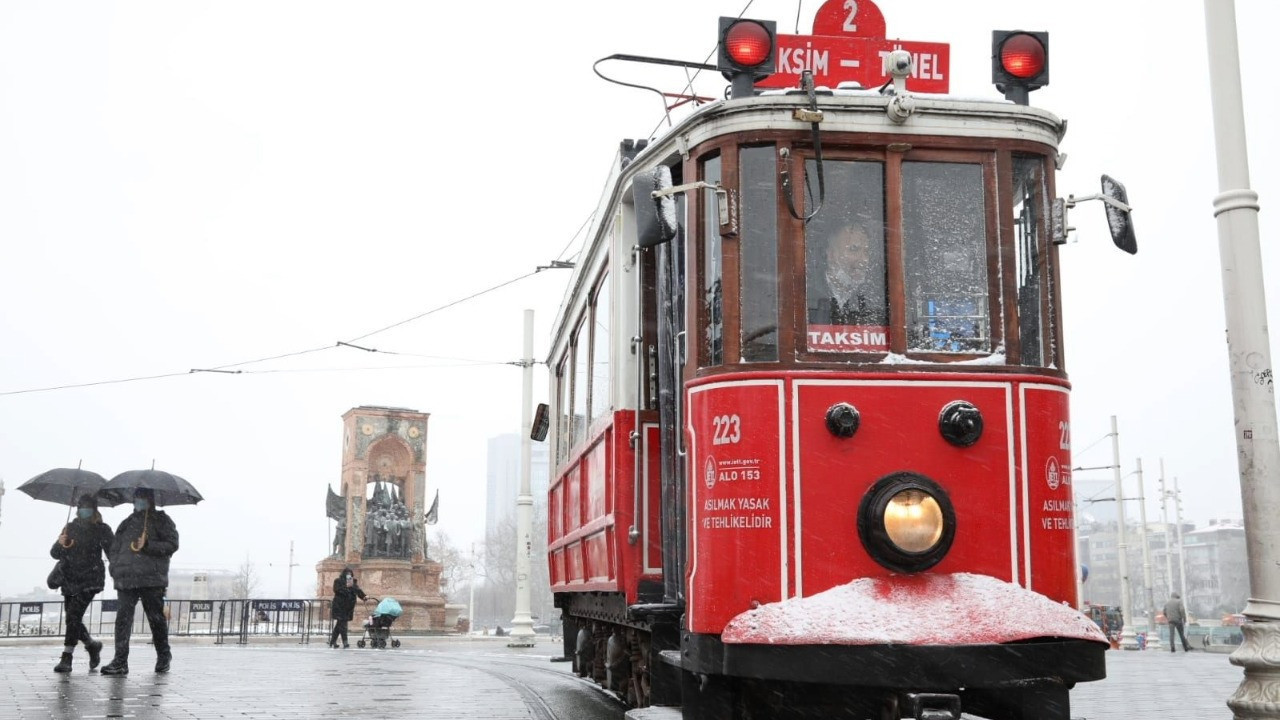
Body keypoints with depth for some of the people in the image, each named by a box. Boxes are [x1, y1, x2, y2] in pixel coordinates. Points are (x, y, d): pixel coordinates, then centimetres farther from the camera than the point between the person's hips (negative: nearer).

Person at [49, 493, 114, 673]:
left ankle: (66, 658, -12)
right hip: (69, 580, 5)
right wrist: (60, 544, -12)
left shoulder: (102, 529, 1)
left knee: (74, 615, -15)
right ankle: (92, 645, 31)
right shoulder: (70, 528, 11)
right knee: (73, 618, 6)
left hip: (89, 580, -5)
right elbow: (55, 554, 9)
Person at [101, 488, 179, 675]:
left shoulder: (162, 520, 9)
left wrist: (148, 545, -14)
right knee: (123, 617, -8)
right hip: (126, 579, 4)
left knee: (156, 617, 2)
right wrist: (115, 567, 7)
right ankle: (120, 661, -11)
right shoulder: (127, 523, 23)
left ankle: (164, 656, 20)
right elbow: (114, 549, 24)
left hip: (152, 579, -4)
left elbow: (172, 545, -3)